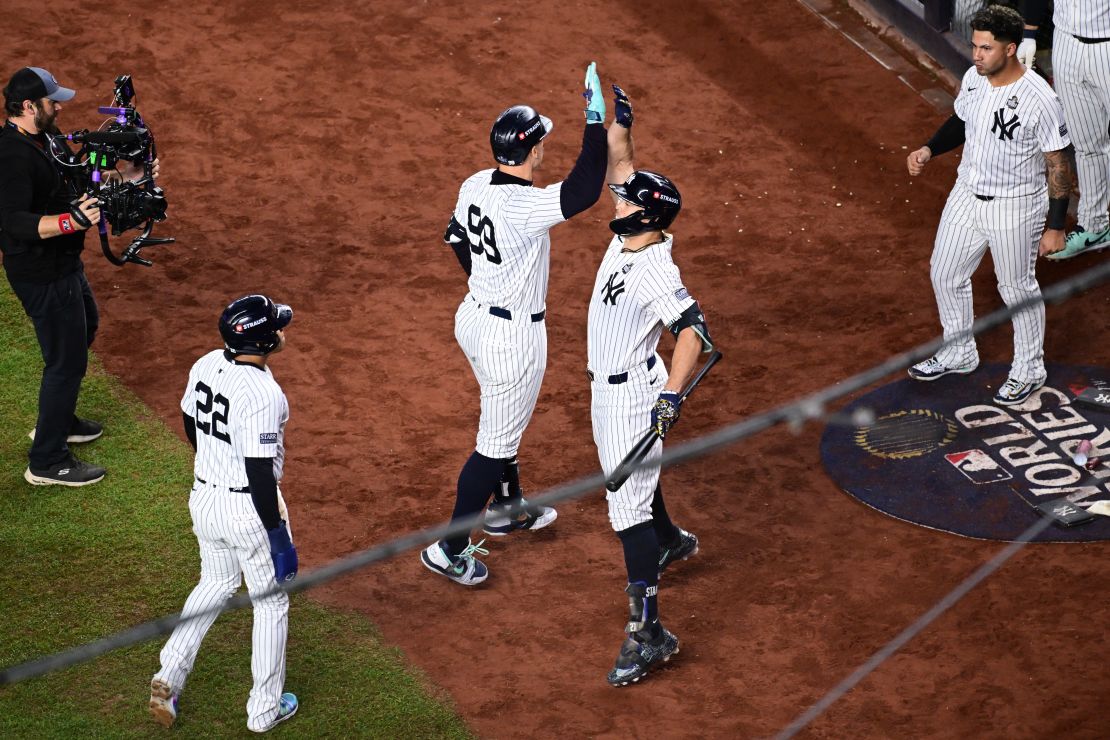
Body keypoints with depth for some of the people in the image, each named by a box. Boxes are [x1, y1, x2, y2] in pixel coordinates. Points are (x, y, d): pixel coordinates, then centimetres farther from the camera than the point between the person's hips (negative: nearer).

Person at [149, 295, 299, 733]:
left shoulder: (206, 365, -4)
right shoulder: (262, 394, -28)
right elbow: (260, 473, -26)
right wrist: (276, 534, -17)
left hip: (204, 498, 7)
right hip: (250, 508, -7)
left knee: (216, 584, 29)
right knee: (271, 603, 13)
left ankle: (169, 677, 19)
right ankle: (264, 710, 25)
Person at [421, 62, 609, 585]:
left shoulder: (475, 185, -4)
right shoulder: (523, 206, -31)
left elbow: (456, 238, 13)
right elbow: (584, 192, -43)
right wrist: (596, 122, -40)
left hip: (474, 315, 9)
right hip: (513, 336, -9)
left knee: (505, 418, 29)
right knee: (498, 441, 4)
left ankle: (507, 508, 49)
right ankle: (450, 549, 11)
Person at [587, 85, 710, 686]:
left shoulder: (656, 271, -27)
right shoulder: (629, 236, -1)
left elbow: (692, 330, -37)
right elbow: (620, 168, 8)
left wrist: (672, 393, -46)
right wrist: (619, 122, -4)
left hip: (630, 393, -10)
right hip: (608, 388, 10)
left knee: (628, 505, -13)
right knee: (629, 472, 32)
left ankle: (647, 631, -14)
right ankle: (670, 541, 58)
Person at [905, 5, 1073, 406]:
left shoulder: (1039, 99, -26)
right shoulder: (973, 78, -6)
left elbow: (1059, 164, -18)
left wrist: (1056, 226, -16)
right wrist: (929, 150, -3)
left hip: (1014, 208, -7)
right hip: (966, 195, 7)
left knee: (1018, 289, 10)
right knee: (945, 275, 18)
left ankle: (1029, 370, 32)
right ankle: (959, 355, 40)